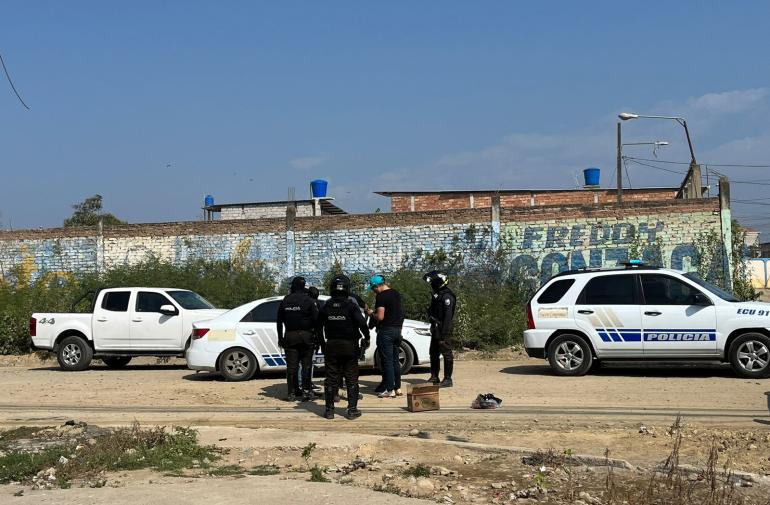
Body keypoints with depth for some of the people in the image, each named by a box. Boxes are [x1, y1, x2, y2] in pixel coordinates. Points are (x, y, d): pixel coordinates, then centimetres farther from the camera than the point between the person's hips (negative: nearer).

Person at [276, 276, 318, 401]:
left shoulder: (285, 301, 6)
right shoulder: (308, 300, -6)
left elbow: (279, 321, 11)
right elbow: (316, 319, -8)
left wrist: (280, 338, 18)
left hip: (290, 336, 3)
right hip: (305, 335, -3)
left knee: (291, 365, 5)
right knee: (306, 364, 4)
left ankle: (292, 392, 6)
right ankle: (306, 391, 2)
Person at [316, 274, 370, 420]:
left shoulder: (326, 307, 2)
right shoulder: (351, 305, -10)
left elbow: (318, 327, 9)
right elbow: (362, 323, -20)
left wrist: (322, 343, 19)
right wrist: (366, 338, -4)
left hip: (331, 346, 3)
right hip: (349, 346, -3)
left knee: (331, 379, 9)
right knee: (351, 379, 5)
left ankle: (329, 410, 10)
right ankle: (352, 410, 4)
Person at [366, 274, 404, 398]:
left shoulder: (381, 296, -15)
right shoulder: (396, 294, 11)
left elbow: (380, 317, -19)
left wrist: (372, 314, -1)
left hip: (386, 331, -8)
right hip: (397, 329, 8)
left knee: (387, 361, -3)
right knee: (395, 360, 13)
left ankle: (390, 390, -2)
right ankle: (398, 388, 17)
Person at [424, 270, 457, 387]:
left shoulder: (447, 296, -15)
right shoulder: (437, 294, 15)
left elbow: (448, 316, -20)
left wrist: (444, 334, -23)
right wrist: (433, 328, 19)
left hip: (443, 330, -10)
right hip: (435, 329, 10)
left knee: (447, 354, -4)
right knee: (434, 353, 15)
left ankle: (447, 379, 0)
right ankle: (434, 377, 23)